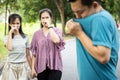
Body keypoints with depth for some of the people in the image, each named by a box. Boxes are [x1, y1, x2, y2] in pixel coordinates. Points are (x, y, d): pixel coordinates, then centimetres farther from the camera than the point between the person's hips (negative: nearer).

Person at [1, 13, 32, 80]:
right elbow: (9, 48, -22)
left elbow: (28, 55, 8)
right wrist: (10, 33, -15)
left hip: (23, 67, 1)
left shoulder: (25, 37, 3)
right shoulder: (7, 37, 0)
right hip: (11, 67, -1)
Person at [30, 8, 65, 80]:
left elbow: (56, 40, -22)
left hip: (55, 66, -2)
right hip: (41, 67, 2)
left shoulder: (57, 31, 2)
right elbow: (34, 52, 6)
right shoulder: (37, 34, 5)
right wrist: (33, 68, 3)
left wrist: (49, 26, -12)